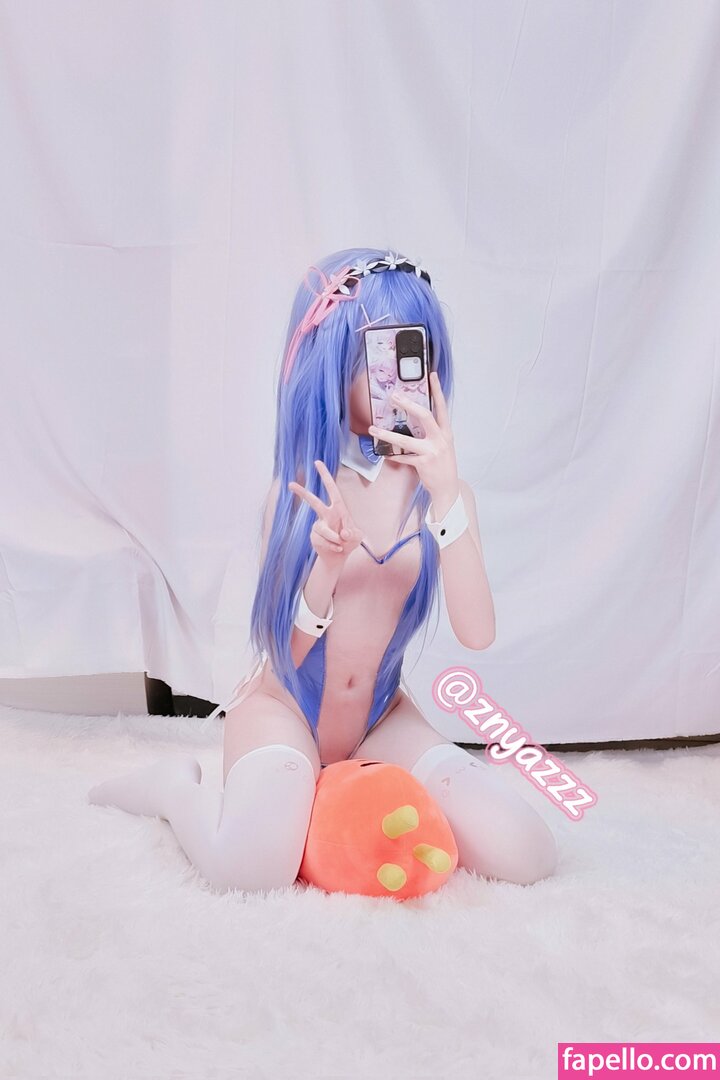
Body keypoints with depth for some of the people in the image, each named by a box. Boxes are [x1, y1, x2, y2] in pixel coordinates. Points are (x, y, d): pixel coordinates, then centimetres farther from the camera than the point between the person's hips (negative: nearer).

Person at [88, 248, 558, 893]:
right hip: (284, 707, -2)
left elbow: (477, 634, -21)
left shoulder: (439, 489, -9)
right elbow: (282, 653, -11)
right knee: (253, 867, -32)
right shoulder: (301, 490, -10)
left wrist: (445, 496, -32)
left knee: (524, 857, -15)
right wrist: (328, 562, -31)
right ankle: (176, 785, 4)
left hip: (381, 717, 3)